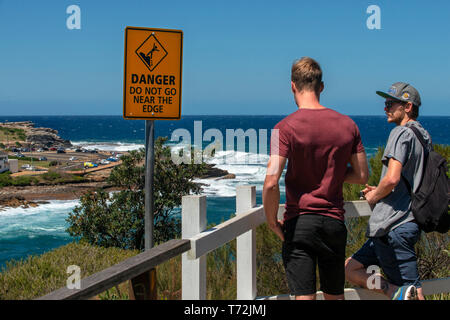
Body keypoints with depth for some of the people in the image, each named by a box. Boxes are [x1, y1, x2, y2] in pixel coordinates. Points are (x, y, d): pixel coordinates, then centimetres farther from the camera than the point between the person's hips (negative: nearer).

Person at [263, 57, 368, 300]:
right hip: (334, 221, 4)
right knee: (335, 296, 17)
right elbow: (362, 176, 7)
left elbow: (271, 182, -19)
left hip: (299, 222, -4)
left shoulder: (286, 127, -11)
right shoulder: (347, 125, 2)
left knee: (304, 296, -2)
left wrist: (272, 221, -5)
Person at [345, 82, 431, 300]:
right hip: (408, 222, 10)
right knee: (350, 268, 8)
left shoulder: (402, 133, -11)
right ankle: (395, 291, -4)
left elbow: (392, 179, -23)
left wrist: (373, 197, -3)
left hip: (393, 227, -10)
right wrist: (379, 192, 20)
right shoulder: (424, 136, 18)